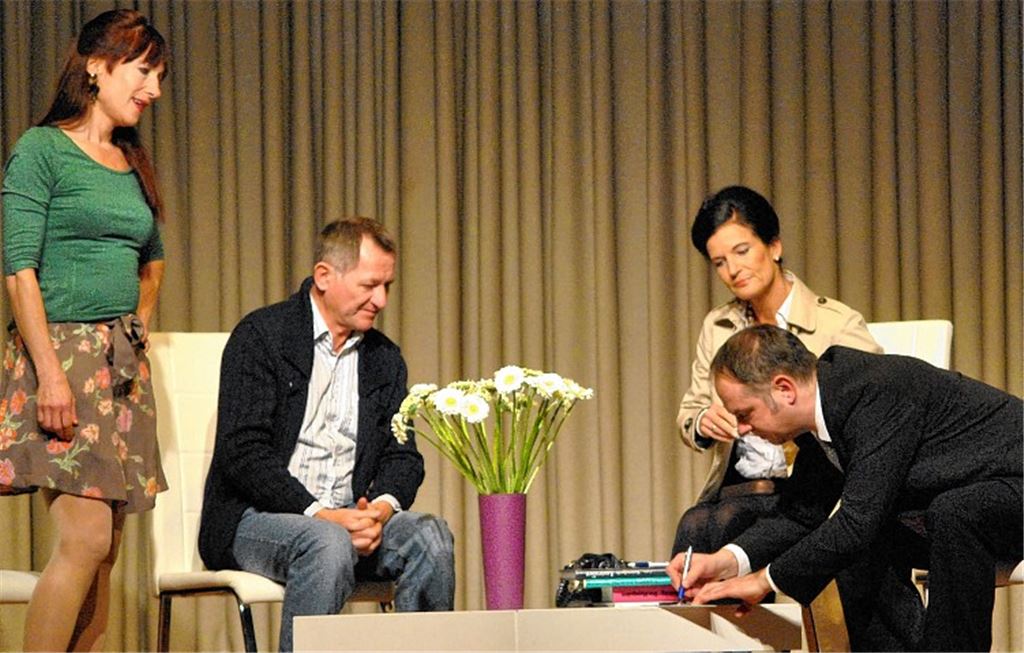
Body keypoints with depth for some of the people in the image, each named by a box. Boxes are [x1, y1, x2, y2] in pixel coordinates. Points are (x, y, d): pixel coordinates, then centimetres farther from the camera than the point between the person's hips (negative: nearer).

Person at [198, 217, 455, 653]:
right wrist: (320, 514, -22)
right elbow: (243, 453, -13)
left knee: (431, 536, -22)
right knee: (328, 545, -36)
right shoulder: (261, 336, -4)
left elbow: (402, 457, 11)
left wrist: (381, 508, -13)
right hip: (255, 518, -5)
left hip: (348, 518, 5)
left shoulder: (385, 359, 15)